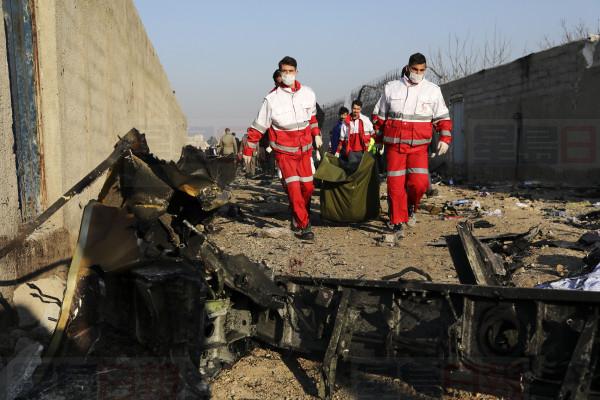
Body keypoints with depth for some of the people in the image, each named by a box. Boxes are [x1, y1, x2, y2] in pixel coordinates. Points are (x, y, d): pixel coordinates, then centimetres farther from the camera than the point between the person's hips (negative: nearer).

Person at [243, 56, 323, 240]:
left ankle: (298, 218, 31)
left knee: (307, 186, 8)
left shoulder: (308, 94, 0)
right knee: (293, 188, -11)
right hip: (284, 151, -4)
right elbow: (258, 127, -5)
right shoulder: (272, 99, -10)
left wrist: (316, 134, 23)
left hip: (304, 149, 4)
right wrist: (248, 150, -3)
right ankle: (303, 226, -3)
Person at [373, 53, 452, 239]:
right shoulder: (391, 88, 7)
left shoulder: (433, 90, 7)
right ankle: (398, 223, 9)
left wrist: (445, 139, -3)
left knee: (419, 182, -13)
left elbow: (443, 118, 10)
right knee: (395, 185, -2)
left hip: (419, 147, 0)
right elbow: (380, 116, 15)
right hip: (394, 145, 0)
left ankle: (411, 207, 20)